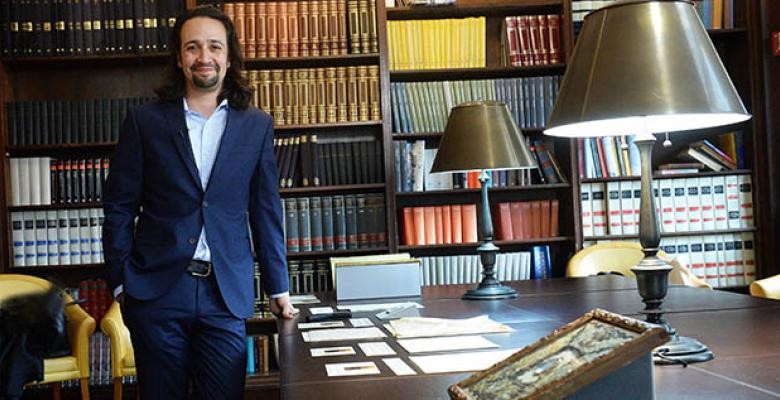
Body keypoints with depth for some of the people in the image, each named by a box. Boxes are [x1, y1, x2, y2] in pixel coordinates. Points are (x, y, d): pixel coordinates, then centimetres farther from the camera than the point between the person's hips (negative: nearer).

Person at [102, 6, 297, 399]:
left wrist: (278, 289, 8)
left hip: (226, 294, 1)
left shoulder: (257, 126, 6)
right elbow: (119, 207, 4)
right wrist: (120, 282, -1)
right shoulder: (144, 121, 2)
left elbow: (266, 212, 8)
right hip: (155, 291, 0)